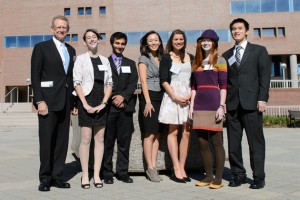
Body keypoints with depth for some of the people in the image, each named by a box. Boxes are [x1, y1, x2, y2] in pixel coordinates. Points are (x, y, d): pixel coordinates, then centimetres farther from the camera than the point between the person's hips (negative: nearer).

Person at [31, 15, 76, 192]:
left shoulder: (71, 50, 16)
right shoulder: (41, 47, 1)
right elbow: (35, 76, -5)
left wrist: (74, 102, 10)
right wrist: (40, 101, -14)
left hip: (65, 103, 5)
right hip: (48, 102, -5)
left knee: (62, 141, 6)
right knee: (46, 141, -1)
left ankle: (57, 176, 16)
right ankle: (45, 179, 12)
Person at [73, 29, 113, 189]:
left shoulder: (105, 60, 12)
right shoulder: (81, 59, 2)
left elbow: (109, 83, 8)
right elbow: (77, 83, -5)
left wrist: (104, 103, -4)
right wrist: (85, 104, -12)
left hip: (101, 104, 4)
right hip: (86, 102, -3)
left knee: (100, 139, 4)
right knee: (86, 139, -3)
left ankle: (97, 174, 11)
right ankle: (85, 175, 6)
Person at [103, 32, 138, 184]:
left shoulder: (130, 64, 18)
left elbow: (133, 83, 7)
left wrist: (123, 96, -9)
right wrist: (114, 99, -9)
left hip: (126, 106, 2)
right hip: (109, 107, -2)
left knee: (124, 141, 3)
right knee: (108, 141, -1)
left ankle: (122, 172, 10)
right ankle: (107, 173, 6)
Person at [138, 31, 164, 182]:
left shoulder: (162, 59, 16)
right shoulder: (144, 59, 1)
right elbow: (143, 81, -6)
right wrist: (148, 102, -14)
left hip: (161, 97, 6)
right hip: (149, 96, -5)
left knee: (157, 134, 4)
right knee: (149, 134, -6)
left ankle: (153, 167, 9)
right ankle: (150, 168, -1)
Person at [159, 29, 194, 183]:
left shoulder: (190, 58, 15)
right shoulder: (166, 58, 6)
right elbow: (163, 80, -1)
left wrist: (190, 95, -5)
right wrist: (175, 96, -11)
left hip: (188, 97, 4)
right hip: (172, 97, -3)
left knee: (187, 132, -1)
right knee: (173, 131, -3)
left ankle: (181, 168, 5)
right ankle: (176, 169, 0)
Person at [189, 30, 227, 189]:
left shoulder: (219, 60, 4)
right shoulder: (197, 62, 18)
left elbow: (223, 85, -3)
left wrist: (221, 106, -11)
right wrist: (191, 105, 9)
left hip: (214, 105, -5)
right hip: (199, 106, 5)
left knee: (216, 142, -2)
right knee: (202, 143, 5)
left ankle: (218, 178, 7)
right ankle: (208, 176, 16)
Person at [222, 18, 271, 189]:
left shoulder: (259, 50, 10)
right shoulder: (226, 55, 17)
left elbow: (265, 75, 1)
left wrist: (262, 99, -9)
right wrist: (223, 103, 6)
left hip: (251, 103, -3)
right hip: (232, 104, 3)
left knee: (256, 142, 0)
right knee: (233, 142, 3)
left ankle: (259, 177, 9)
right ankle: (238, 174, 14)